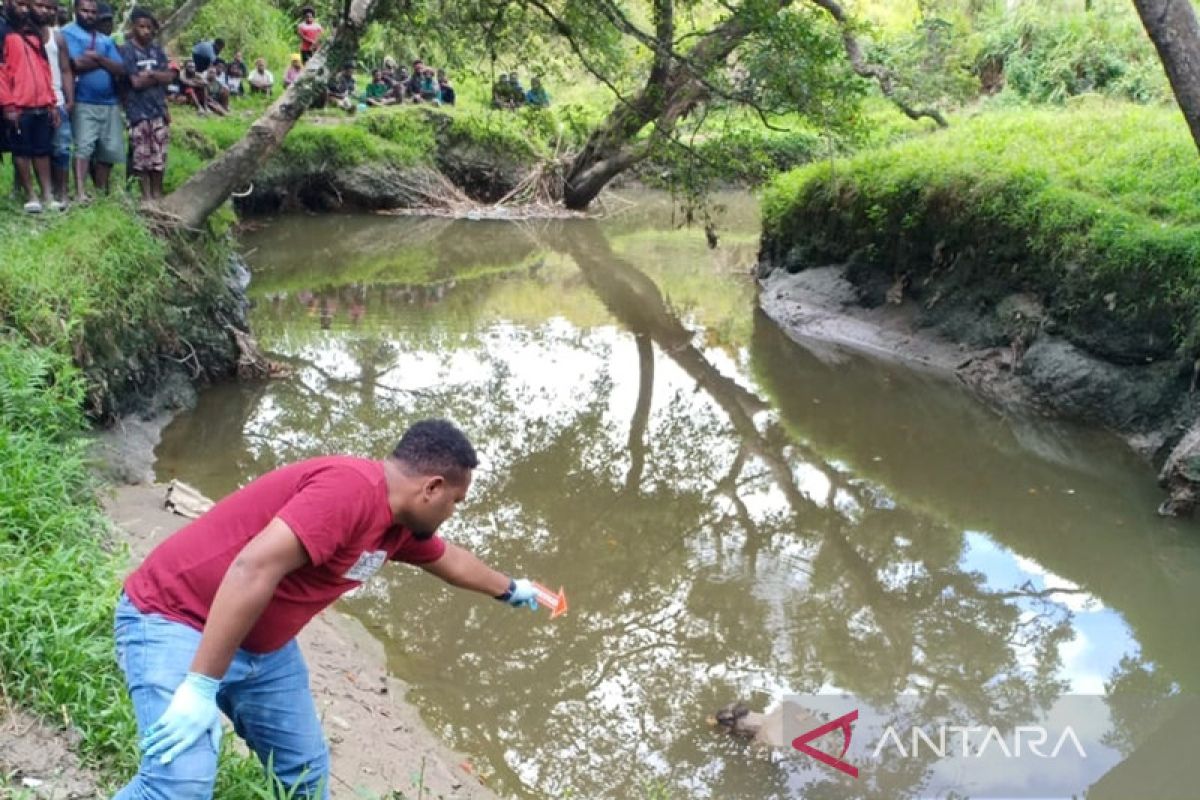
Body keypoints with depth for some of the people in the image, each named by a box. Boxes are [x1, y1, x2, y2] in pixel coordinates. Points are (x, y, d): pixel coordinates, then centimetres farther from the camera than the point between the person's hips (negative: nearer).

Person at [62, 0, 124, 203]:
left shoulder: (106, 40, 18)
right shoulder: (68, 33, 0)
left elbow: (121, 70, 6)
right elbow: (77, 64, -14)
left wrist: (98, 57, -9)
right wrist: (106, 61, -1)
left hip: (110, 103, 6)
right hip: (84, 103, -6)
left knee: (109, 150, 5)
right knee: (83, 147, -15)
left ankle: (101, 192, 15)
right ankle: (80, 193, -21)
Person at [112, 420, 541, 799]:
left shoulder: (401, 523, 6)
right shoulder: (351, 488, -26)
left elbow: (451, 560, 28)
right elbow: (252, 569, -35)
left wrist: (510, 589, 45)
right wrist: (200, 687, -34)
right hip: (173, 619, -10)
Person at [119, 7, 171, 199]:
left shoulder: (157, 49, 11)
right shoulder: (127, 50, -4)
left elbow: (169, 76, 2)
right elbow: (136, 82, -12)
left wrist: (150, 73, -10)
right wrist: (158, 77, -3)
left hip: (159, 109, 4)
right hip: (138, 111, -4)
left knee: (159, 155, 7)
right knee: (142, 155, -2)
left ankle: (157, 193, 16)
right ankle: (146, 195, 4)